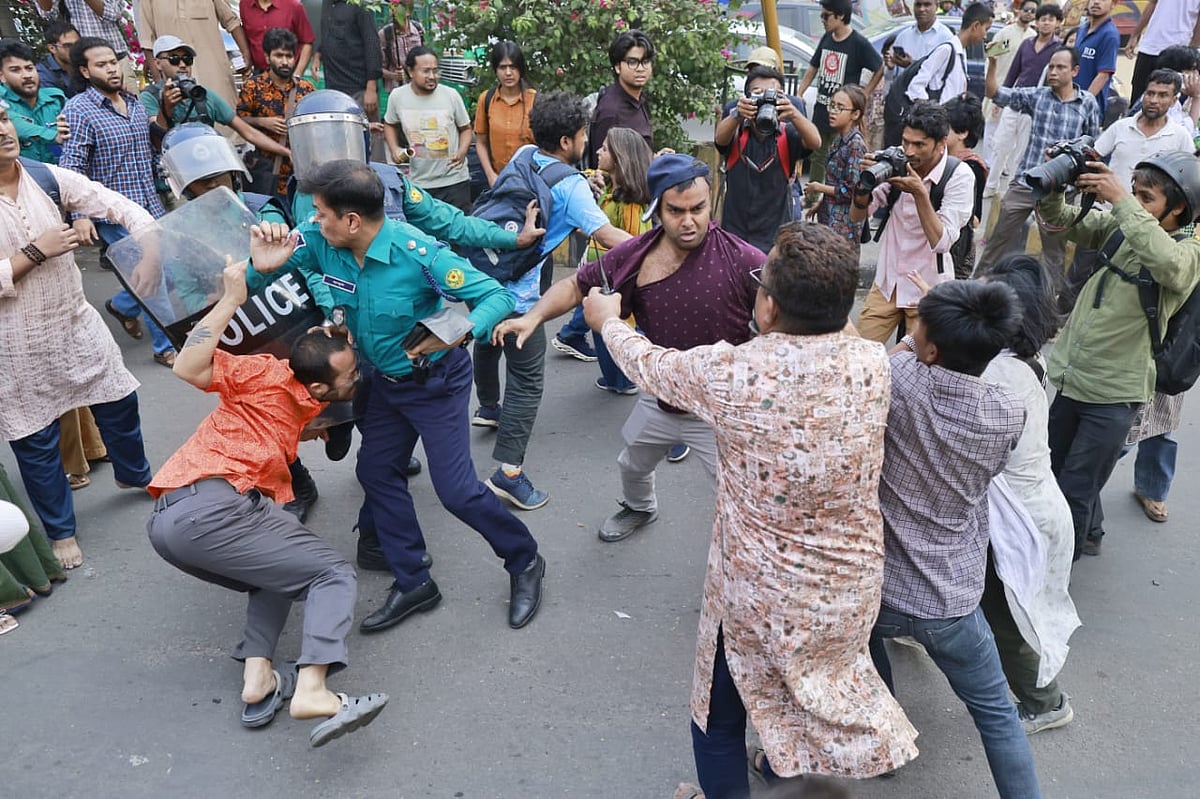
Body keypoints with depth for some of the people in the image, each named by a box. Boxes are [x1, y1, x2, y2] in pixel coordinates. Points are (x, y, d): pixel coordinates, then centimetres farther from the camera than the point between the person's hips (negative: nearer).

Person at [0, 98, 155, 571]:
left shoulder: (48, 178, -5)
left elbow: (115, 205, -11)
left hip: (74, 321, 4)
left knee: (118, 399, 17)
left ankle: (133, 474, 46)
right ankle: (59, 529, 28)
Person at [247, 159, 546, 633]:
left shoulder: (419, 253, -31)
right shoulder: (320, 242, -15)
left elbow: (495, 296, -26)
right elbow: (276, 250, -3)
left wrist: (459, 333, -45)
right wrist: (264, 263, -28)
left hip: (435, 381, -7)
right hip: (384, 380, 7)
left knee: (456, 489, -8)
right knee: (377, 473, 11)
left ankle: (524, 561, 18)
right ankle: (413, 584, 26)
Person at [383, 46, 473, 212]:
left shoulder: (451, 95, -9)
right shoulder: (397, 96, -4)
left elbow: (465, 128, 4)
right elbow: (390, 124, 15)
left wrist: (462, 151, -15)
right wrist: (394, 149, -2)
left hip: (455, 180, -2)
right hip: (418, 183, 2)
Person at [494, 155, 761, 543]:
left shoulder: (742, 261, -25)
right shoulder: (634, 256, -11)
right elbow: (576, 285, 1)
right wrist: (534, 316, -15)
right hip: (658, 399, 6)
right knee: (633, 466, 32)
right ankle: (639, 509, 67)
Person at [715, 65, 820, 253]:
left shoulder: (787, 134, 1)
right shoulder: (736, 131, 2)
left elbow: (814, 142, -17)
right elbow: (720, 138, -19)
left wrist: (794, 114, -37)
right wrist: (737, 115, -41)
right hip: (734, 233, 1)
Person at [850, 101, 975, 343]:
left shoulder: (959, 176, -14)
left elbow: (942, 242, -22)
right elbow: (856, 216, 0)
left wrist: (919, 193, -29)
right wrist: (865, 182, -19)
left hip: (927, 289, -3)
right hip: (887, 281, 3)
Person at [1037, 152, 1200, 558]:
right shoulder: (1116, 228, 3)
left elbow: (1167, 262, -35)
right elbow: (1059, 220, 5)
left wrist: (1121, 200, -32)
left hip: (1114, 392, -6)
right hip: (1071, 378, 6)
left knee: (1074, 491, 3)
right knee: (1054, 469, 23)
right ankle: (1088, 534, 48)